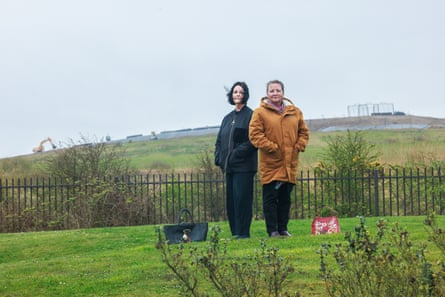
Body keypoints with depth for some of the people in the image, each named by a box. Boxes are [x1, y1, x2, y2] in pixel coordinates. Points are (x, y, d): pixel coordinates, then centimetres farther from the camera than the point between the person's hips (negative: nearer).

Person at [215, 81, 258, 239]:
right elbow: (219, 140, 20)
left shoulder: (250, 115, -5)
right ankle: (235, 233, 13)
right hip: (229, 166, 7)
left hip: (244, 165, -7)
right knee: (231, 200, 7)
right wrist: (219, 158, 5)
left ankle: (243, 233, -4)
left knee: (242, 198, -8)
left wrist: (237, 153, -17)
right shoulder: (228, 118, 18)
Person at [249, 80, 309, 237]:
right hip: (270, 164, -4)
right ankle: (272, 230, 4)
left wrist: (298, 147, 1)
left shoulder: (295, 112, 11)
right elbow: (255, 135, -9)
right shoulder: (260, 112, -4)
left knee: (285, 198, 10)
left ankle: (283, 229, 18)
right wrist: (272, 147, -15)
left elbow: (303, 132, 17)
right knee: (270, 198, -2)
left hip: (290, 164, 4)